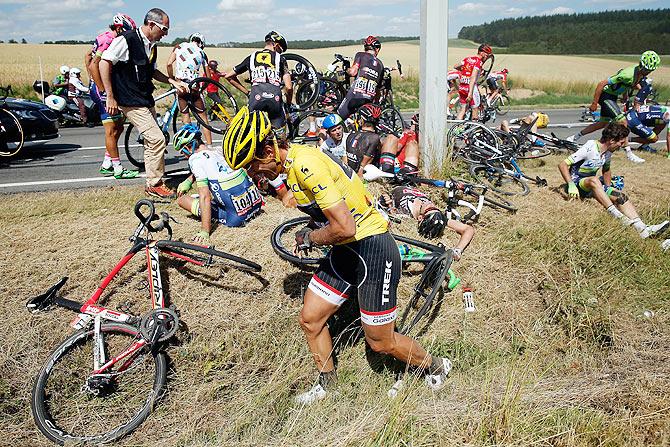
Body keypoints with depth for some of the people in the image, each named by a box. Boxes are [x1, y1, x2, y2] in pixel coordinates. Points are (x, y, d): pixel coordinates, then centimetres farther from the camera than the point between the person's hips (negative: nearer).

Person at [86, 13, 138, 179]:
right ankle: (119, 169, -1)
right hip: (104, 90, -10)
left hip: (99, 86, 10)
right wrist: (102, 90, -22)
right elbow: (93, 65, -24)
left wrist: (93, 82, 24)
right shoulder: (108, 41, -16)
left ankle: (106, 165, 20)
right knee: (111, 130, -6)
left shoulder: (105, 38, 15)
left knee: (118, 127, 14)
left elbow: (88, 56, 24)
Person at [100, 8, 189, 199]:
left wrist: (173, 82, 11)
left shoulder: (151, 45, 10)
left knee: (151, 141, 14)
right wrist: (110, 97, -18)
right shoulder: (126, 40, -15)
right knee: (157, 139, -15)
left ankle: (152, 183, 25)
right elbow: (105, 63, -16)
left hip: (146, 100, 9)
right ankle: (155, 184, -3)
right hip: (131, 102, -9)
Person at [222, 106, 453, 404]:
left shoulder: (306, 164, -25)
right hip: (345, 251, 9)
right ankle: (327, 384, 35)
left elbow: (344, 228, -30)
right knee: (310, 320, 11)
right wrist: (311, 236, 5)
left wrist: (310, 237, -12)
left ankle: (437, 367, 33)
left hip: (373, 251, -9)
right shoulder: (291, 162, 6)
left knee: (381, 343, 5)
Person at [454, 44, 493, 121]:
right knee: (475, 108, 7)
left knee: (463, 109, 12)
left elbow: (455, 66, 19)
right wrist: (470, 93, -25)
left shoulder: (468, 58, 10)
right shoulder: (478, 62, -11)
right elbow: (473, 77, -20)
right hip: (471, 87, -7)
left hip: (461, 87, 7)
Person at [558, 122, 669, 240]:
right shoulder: (589, 149, -21)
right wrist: (571, 186, -34)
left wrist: (608, 190, 8)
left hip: (591, 186, 8)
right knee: (594, 180, -39)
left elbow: (606, 171, 23)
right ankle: (618, 216, -39)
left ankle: (643, 229, -24)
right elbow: (562, 165, -24)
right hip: (576, 183, -8)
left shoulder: (608, 152, 5)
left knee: (621, 196, -13)